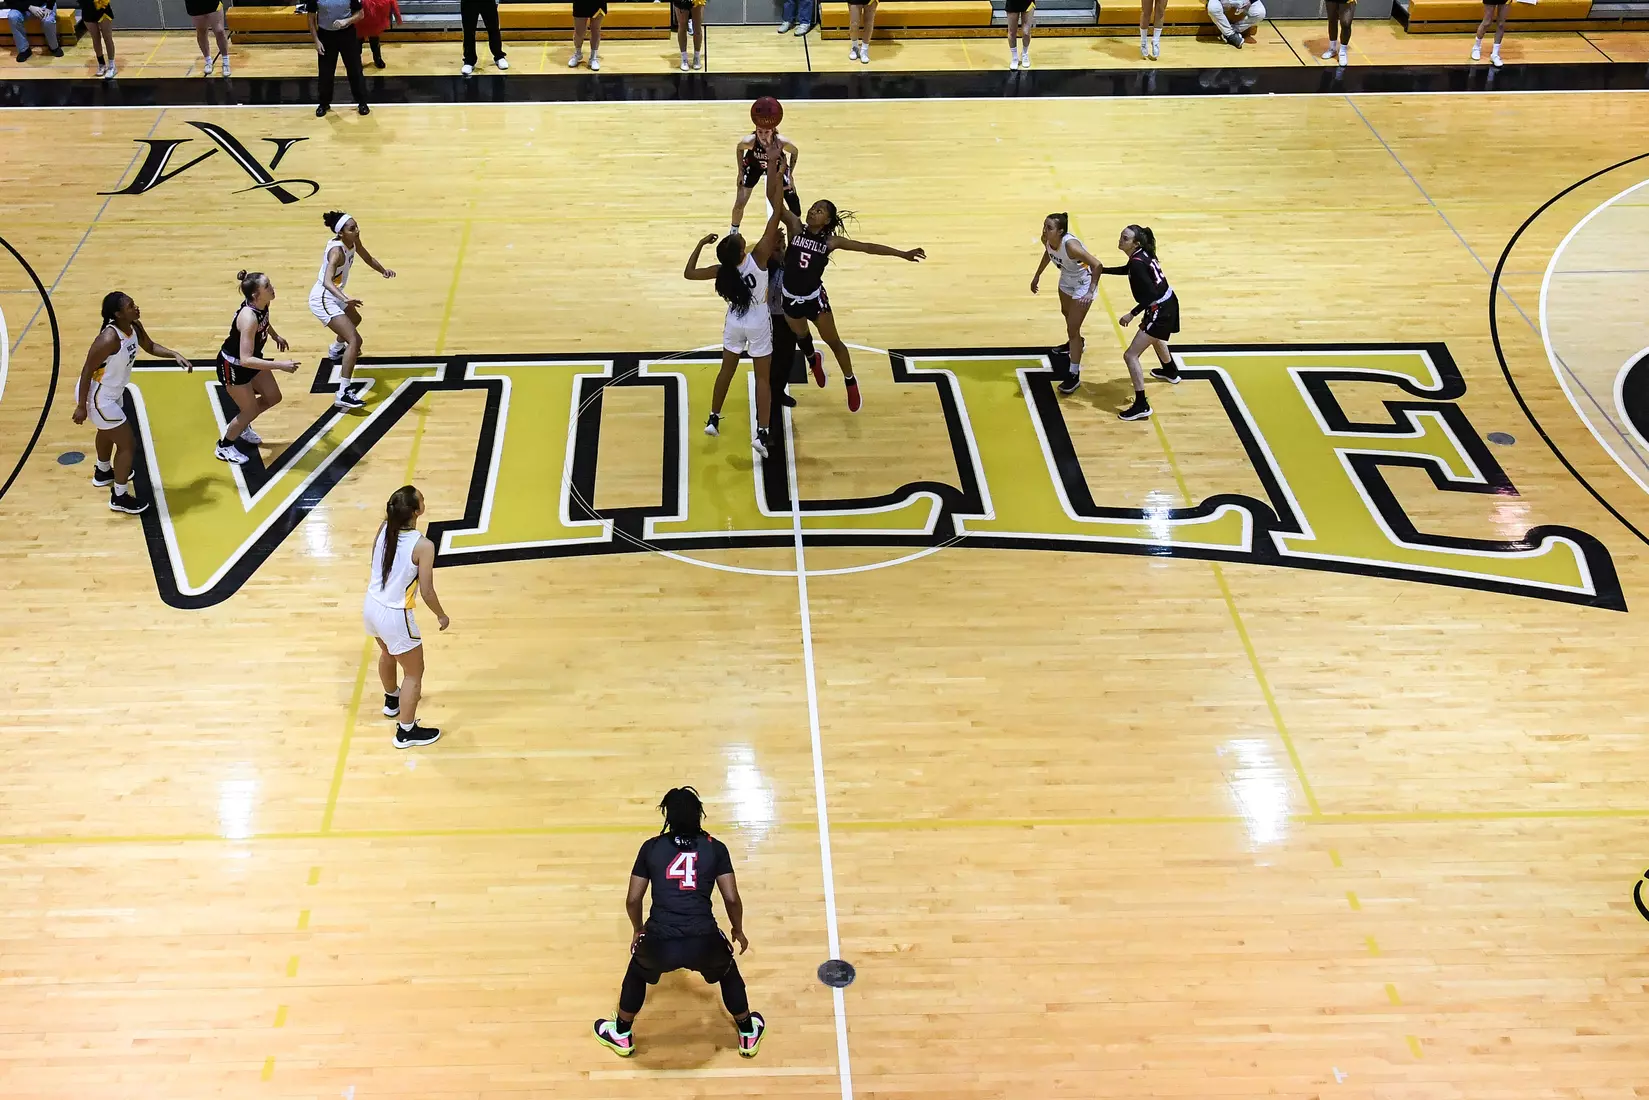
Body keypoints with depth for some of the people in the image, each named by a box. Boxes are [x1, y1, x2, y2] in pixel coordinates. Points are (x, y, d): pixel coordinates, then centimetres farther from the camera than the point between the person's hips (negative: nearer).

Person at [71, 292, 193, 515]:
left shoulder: (134, 327, -9)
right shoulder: (109, 339, -34)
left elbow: (150, 347, 12)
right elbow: (87, 371, -27)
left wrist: (175, 355, -4)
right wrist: (81, 406, -22)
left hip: (113, 392, 10)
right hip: (98, 396, -10)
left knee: (108, 432, 33)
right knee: (128, 444, -2)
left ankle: (103, 472, 60)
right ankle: (119, 497, 14)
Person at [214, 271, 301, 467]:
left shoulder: (261, 305, -15)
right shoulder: (248, 318, -39)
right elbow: (245, 360, -42)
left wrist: (275, 336, 20)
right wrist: (279, 365, -43)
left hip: (251, 359, 8)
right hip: (233, 366, -8)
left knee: (273, 397, 18)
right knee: (250, 410, 5)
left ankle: (242, 426, 42)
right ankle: (224, 447, 29)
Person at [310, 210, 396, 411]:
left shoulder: (353, 241, -6)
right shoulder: (337, 251, -31)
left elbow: (368, 259, 11)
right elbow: (327, 281, -45)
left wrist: (383, 270, -8)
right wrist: (345, 298, -62)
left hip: (334, 296, 10)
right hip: (323, 300, -10)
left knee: (355, 319, 38)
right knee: (355, 340, -22)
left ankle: (336, 351, 69)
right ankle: (343, 395, -27)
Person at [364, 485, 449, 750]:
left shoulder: (383, 529, -10)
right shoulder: (423, 546, -26)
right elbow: (427, 592, -15)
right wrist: (441, 616, -2)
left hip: (371, 606, 8)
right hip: (395, 616, -7)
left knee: (388, 654, 36)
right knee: (414, 673, 14)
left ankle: (392, 700, 62)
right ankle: (406, 732, 25)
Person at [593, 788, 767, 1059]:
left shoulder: (651, 847, 10)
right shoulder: (715, 848, 9)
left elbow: (632, 900, 12)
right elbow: (732, 898, 7)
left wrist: (638, 930, 32)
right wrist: (738, 930, 26)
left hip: (660, 943, 0)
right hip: (704, 942, 0)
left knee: (637, 971, 35)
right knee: (728, 972, 34)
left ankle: (621, 1035, 49)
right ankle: (748, 1034, 47)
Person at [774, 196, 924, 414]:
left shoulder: (831, 241, -11)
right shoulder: (796, 227, -10)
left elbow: (868, 247, -9)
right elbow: (775, 201, -20)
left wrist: (903, 254, -10)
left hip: (814, 298, -2)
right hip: (791, 297, 2)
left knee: (833, 341, 8)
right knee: (801, 336, 25)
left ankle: (850, 382, 29)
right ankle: (813, 361, 59)